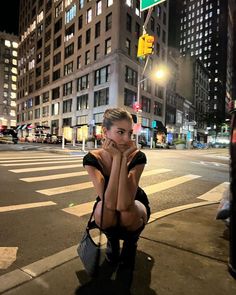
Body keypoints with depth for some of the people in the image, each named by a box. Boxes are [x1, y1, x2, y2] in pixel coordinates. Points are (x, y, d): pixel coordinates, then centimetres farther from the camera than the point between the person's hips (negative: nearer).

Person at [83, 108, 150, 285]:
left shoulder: (137, 157, -29)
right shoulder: (92, 159, -27)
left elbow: (123, 205, -41)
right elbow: (109, 203, -40)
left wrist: (124, 158, -43)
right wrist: (116, 158, -42)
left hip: (135, 210, 0)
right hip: (108, 216, 1)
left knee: (127, 213, -35)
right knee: (103, 208, -34)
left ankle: (131, 242, 3)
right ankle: (112, 240, 4)